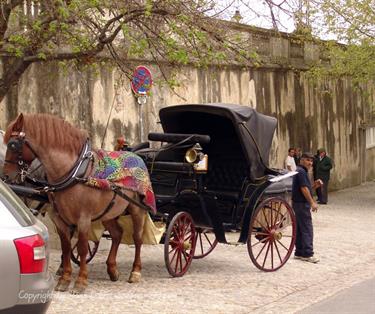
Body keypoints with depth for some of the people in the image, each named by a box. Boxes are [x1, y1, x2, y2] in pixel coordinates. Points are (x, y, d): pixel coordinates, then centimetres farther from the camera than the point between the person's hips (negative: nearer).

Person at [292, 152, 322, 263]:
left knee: (300, 229, 12)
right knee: (307, 229, -8)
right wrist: (312, 202, -18)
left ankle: (299, 252, 17)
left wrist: (315, 185, 3)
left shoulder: (301, 171, 18)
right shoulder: (301, 171, -14)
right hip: (302, 204, -10)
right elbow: (304, 189, -20)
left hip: (298, 203, 10)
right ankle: (307, 254, -8)